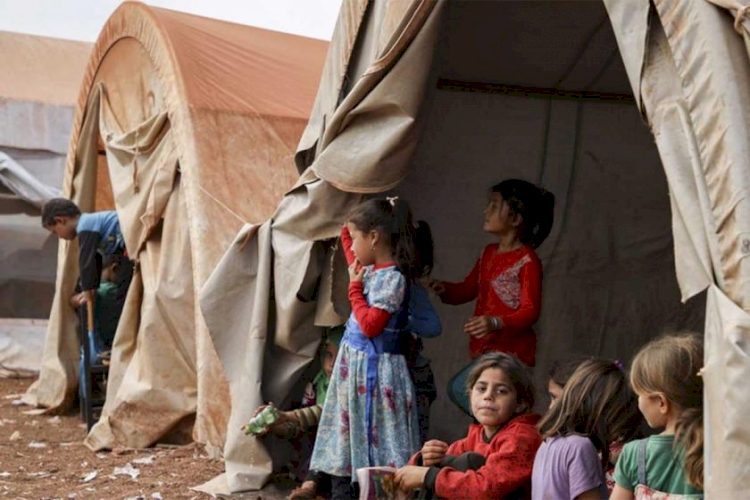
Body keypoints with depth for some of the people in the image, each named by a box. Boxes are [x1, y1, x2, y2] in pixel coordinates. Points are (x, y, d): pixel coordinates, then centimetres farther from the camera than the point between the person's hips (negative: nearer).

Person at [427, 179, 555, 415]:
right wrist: (444, 289, -1)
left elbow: (530, 311, -18)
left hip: (510, 351, -8)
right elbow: (468, 289, 19)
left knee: (459, 388, -19)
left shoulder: (527, 261, -13)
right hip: (484, 348, 8)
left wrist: (496, 322, -34)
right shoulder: (488, 253, 12)